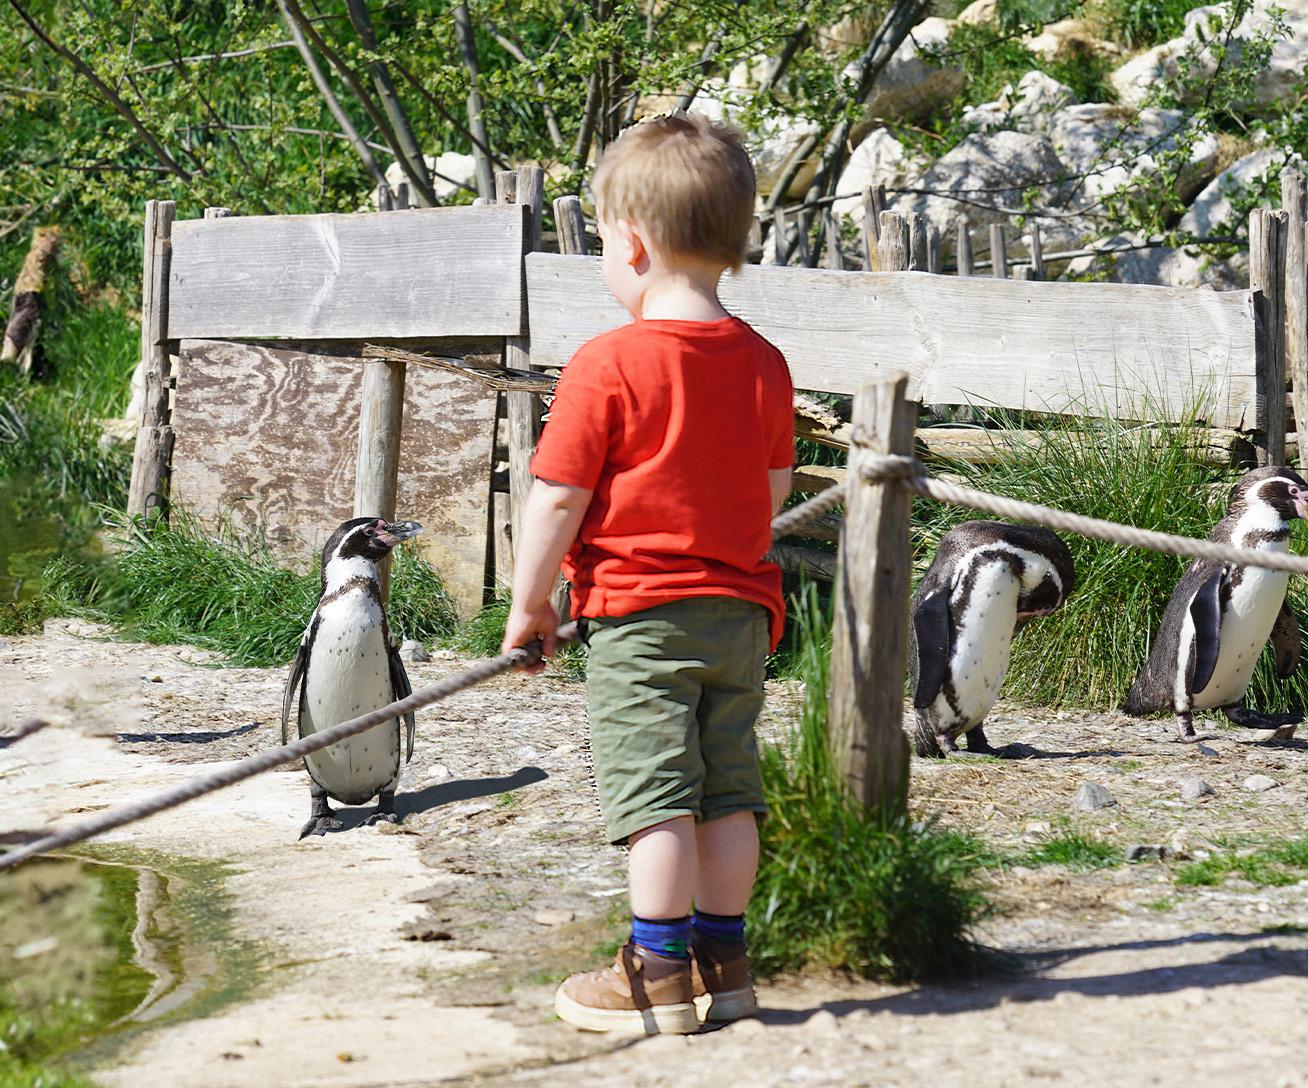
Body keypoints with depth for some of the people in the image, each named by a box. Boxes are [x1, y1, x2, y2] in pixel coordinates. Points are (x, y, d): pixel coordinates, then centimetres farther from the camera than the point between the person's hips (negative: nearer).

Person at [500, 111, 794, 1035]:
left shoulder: (608, 365, -13)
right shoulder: (763, 365, 6)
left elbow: (557, 499, -11)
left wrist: (529, 603, 0)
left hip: (640, 613, -6)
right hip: (739, 610, 6)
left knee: (656, 797, -3)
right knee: (728, 793, 11)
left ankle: (658, 974, 1)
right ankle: (723, 961, 19)